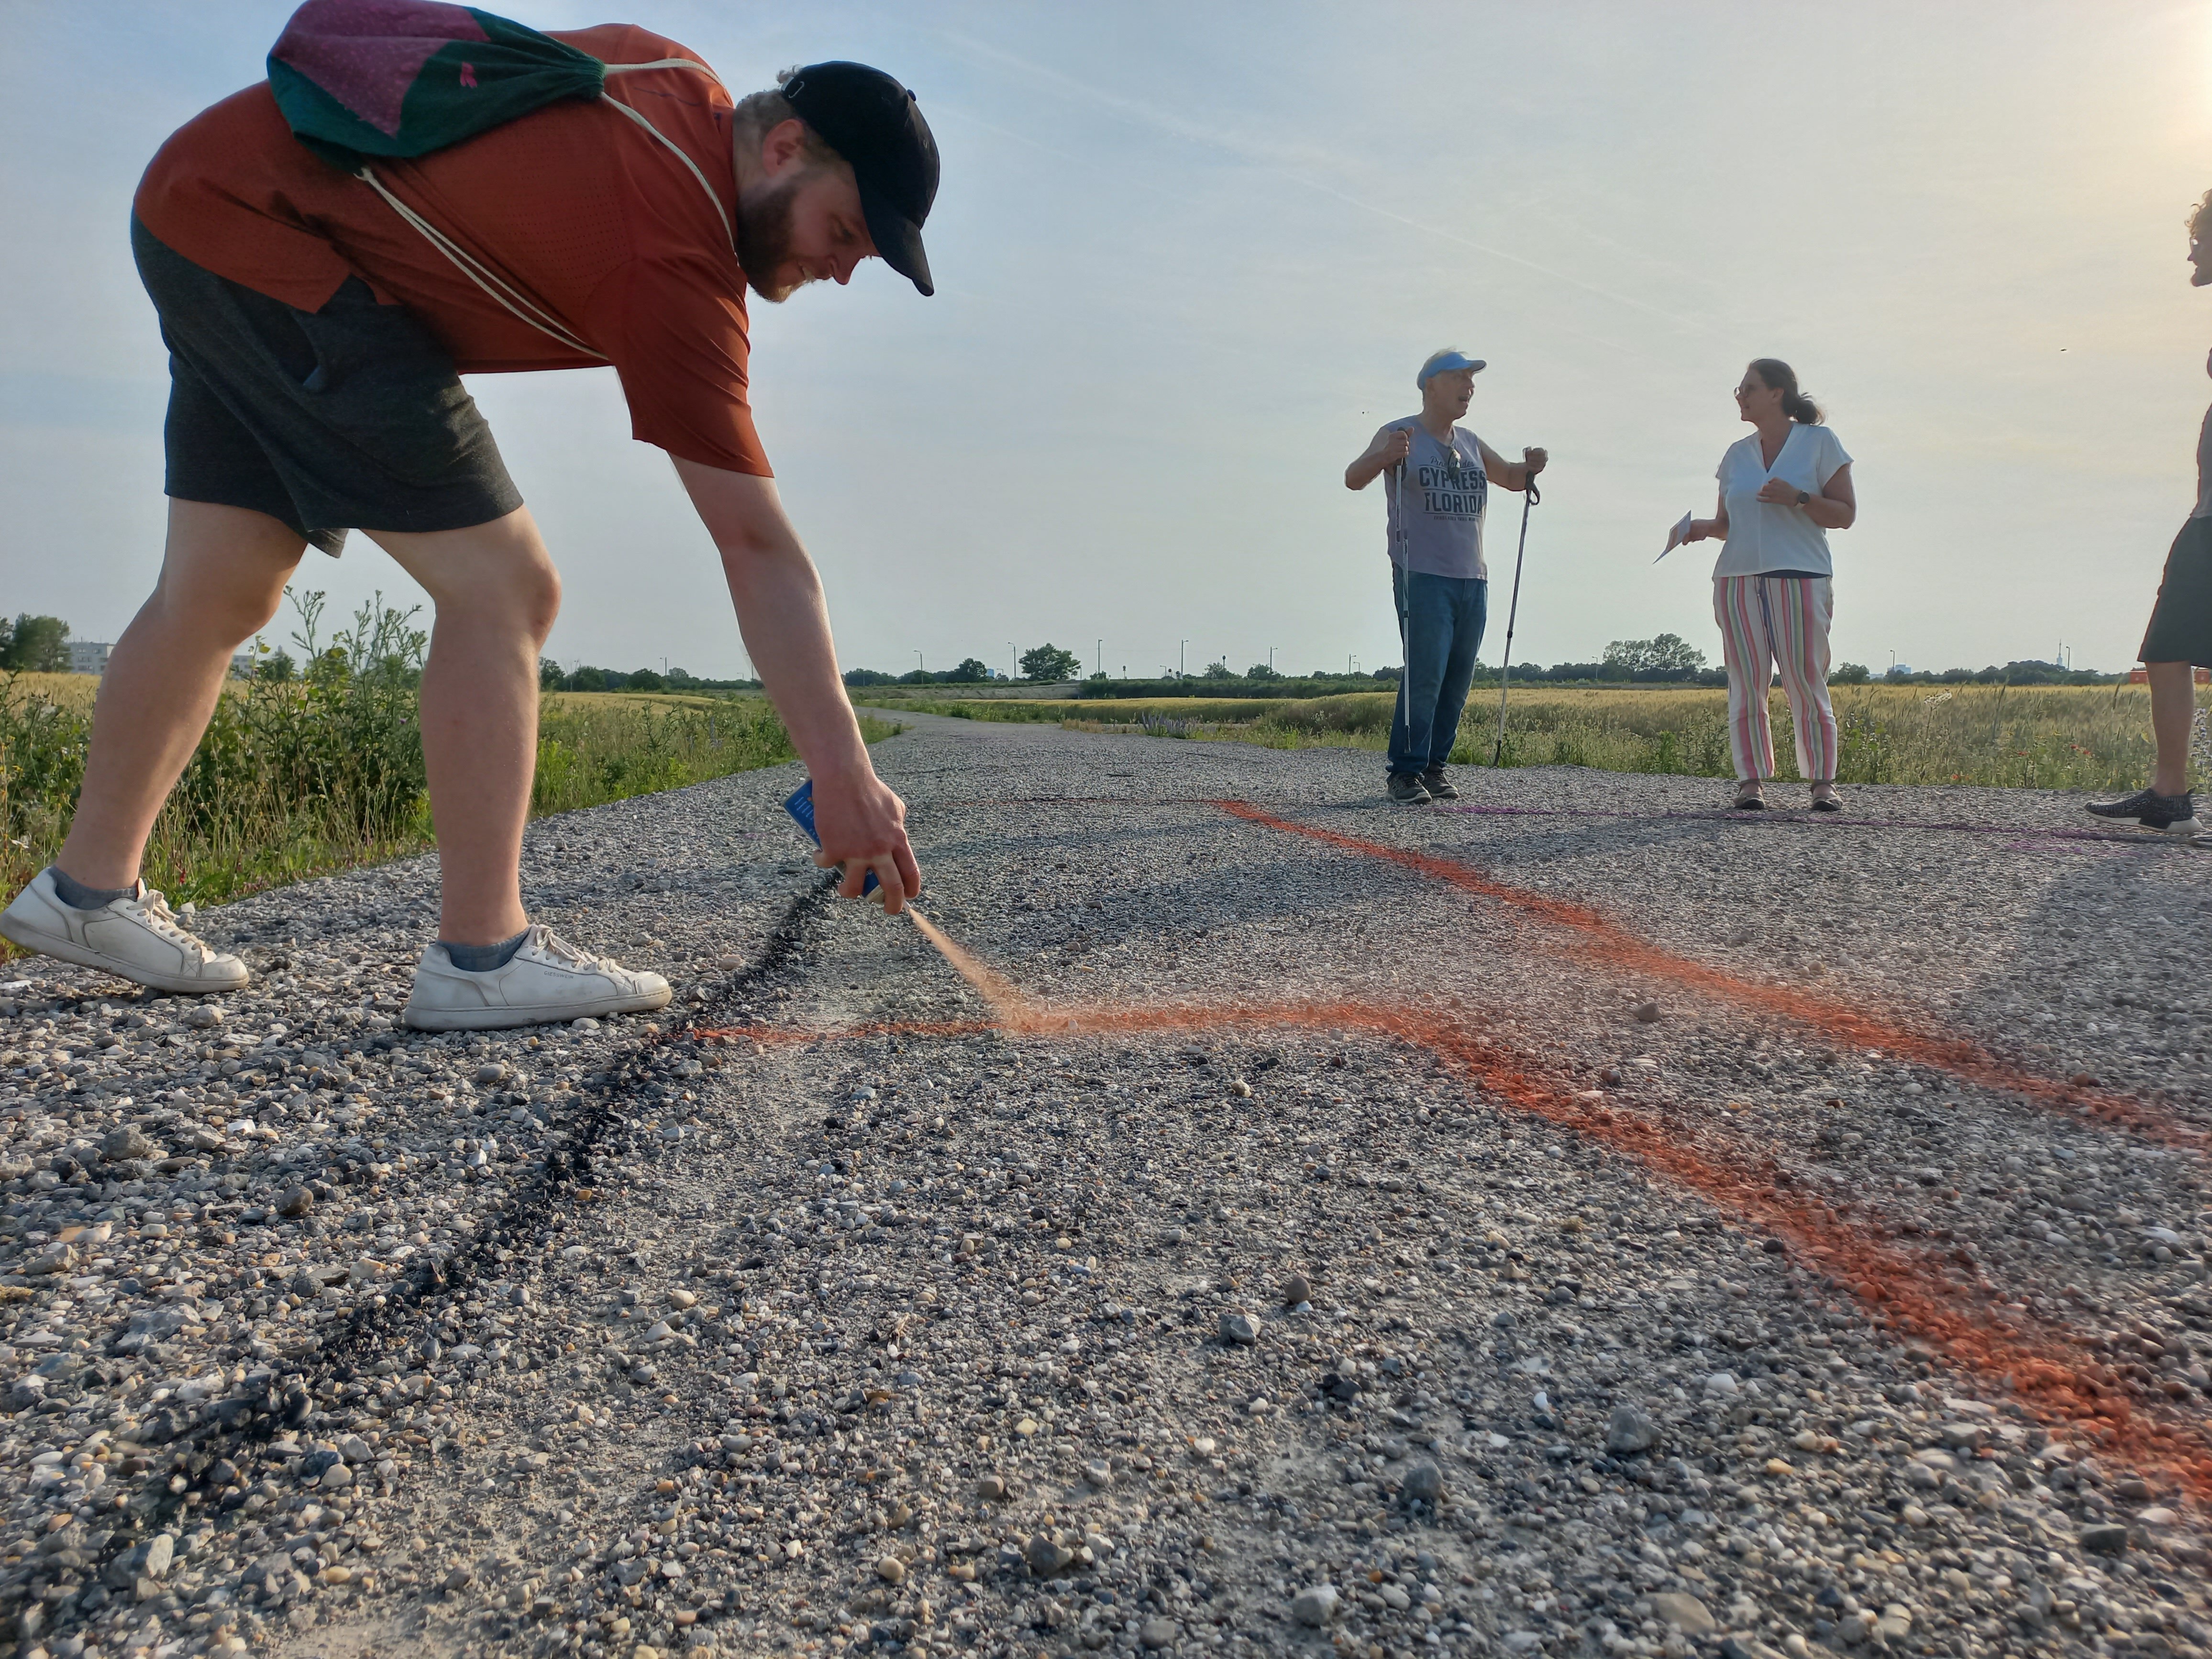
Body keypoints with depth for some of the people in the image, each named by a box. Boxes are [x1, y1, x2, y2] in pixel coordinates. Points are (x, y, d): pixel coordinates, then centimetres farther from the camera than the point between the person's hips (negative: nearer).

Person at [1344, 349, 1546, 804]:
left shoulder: (1471, 444, 19)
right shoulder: (1400, 435, 0)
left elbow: (1510, 478, 32)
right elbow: (1353, 478, -14)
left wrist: (1530, 468, 8)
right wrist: (1385, 457, -36)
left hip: (1473, 579, 7)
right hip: (1422, 578, -7)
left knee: (1457, 682, 6)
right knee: (1424, 676, -14)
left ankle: (1435, 766, 15)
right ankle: (1406, 772, -8)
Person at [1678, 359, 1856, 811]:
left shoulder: (1818, 441, 6)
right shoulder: (1737, 454, 17)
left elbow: (1846, 515, 3)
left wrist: (1797, 498, -12)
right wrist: (1703, 528, -1)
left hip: (1801, 579, -3)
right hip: (1738, 580, 4)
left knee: (1807, 682, -6)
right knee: (1746, 684, -2)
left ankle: (1823, 781, 2)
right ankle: (1751, 781, 1)